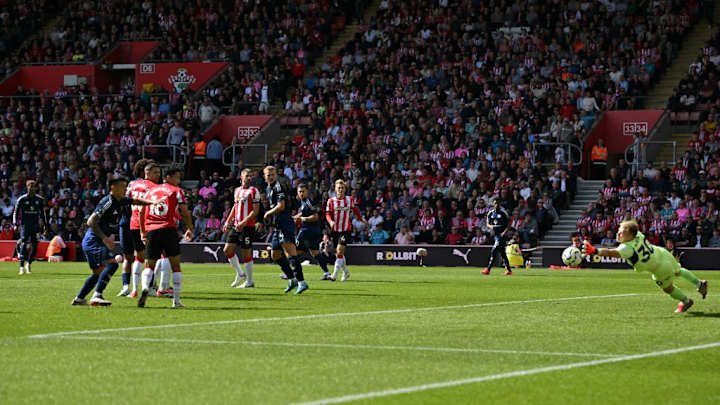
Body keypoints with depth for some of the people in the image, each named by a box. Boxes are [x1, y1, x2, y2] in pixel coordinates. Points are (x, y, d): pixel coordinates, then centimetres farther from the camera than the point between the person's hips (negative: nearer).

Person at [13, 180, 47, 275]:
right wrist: (15, 224, -4)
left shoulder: (40, 199, 7)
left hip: (35, 225, 3)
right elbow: (16, 212, 4)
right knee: (24, 244, -14)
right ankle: (22, 267, -15)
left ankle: (28, 264, 18)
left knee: (34, 245, -3)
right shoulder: (22, 199, -1)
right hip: (24, 224, -3)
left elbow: (42, 213, 17)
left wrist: (44, 224, 13)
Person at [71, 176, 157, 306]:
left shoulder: (120, 201, 10)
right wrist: (105, 238, -26)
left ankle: (79, 299, 24)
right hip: (93, 240, -10)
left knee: (98, 273, 17)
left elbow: (137, 201, 25)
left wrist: (152, 202, 8)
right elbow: (91, 222, -21)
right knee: (112, 264, -24)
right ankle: (97, 296, -29)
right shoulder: (108, 202, -17)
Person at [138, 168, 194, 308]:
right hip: (168, 229, -3)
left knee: (149, 265, 10)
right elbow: (185, 213, 1)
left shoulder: (151, 191, 19)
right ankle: (176, 300, 5)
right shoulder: (177, 191, 6)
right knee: (175, 266, 7)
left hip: (151, 231, 3)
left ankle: (145, 288, -20)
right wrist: (190, 229, 16)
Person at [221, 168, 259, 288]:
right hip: (235, 225, 7)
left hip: (247, 226, -7)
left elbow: (255, 211, -13)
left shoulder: (253, 191, -6)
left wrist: (243, 222, -21)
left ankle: (249, 281, 5)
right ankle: (240, 273, 19)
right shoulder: (237, 190, 15)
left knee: (246, 253, -4)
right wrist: (227, 222, 19)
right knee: (227, 250, 4)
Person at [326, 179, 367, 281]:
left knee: (340, 250, -16)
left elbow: (356, 210, 17)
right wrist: (331, 221, -19)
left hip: (346, 230, -2)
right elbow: (328, 214, -1)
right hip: (335, 230, 2)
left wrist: (362, 219, 19)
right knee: (339, 253, 10)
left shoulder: (350, 200, 1)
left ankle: (335, 274, -15)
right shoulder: (331, 201, 0)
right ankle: (345, 272, 30)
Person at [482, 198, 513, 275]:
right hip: (495, 234, 6)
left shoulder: (503, 213, -6)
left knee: (493, 251, -15)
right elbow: (488, 224, 12)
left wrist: (505, 231, -18)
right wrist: (491, 226, -11)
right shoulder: (490, 213, 9)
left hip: (502, 234, -6)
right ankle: (508, 269, 16)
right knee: (502, 252, 9)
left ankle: (488, 269, -15)